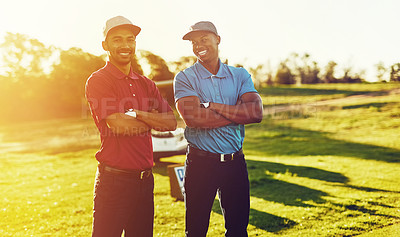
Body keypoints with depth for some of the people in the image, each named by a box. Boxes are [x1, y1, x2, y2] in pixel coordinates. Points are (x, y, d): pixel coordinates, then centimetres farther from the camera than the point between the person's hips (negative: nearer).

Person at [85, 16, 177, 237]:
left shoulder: (146, 84, 13)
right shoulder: (98, 81, -6)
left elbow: (171, 122, 3)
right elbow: (117, 125, -19)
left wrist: (137, 114, -12)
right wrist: (152, 120, -3)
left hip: (145, 178, 6)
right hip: (114, 179, -6)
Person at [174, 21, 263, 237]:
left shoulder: (240, 75, 7)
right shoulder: (185, 78, -1)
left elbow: (257, 112, -9)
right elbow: (192, 117, -18)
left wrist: (212, 106, -14)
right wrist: (239, 112, -11)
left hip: (235, 162, 3)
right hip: (200, 162, -2)